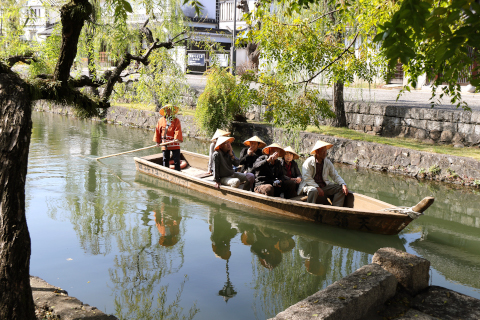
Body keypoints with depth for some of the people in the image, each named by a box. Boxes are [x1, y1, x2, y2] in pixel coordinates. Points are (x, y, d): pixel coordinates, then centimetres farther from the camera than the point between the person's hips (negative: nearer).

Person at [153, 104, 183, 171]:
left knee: (176, 159, -1)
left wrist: (177, 139, -24)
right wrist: (157, 141, 11)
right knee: (165, 159, 10)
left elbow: (178, 130, -10)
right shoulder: (160, 120, 7)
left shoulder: (176, 120, 0)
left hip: (174, 144, -2)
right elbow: (157, 131, 12)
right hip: (164, 143, 2)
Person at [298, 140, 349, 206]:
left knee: (340, 189, -10)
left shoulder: (328, 162, 9)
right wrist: (317, 188, -24)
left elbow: (335, 176, 7)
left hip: (324, 186, 6)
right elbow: (307, 178, -15)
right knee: (313, 190, -38)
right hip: (310, 185, -6)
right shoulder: (308, 162, -7)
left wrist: (343, 184, -11)